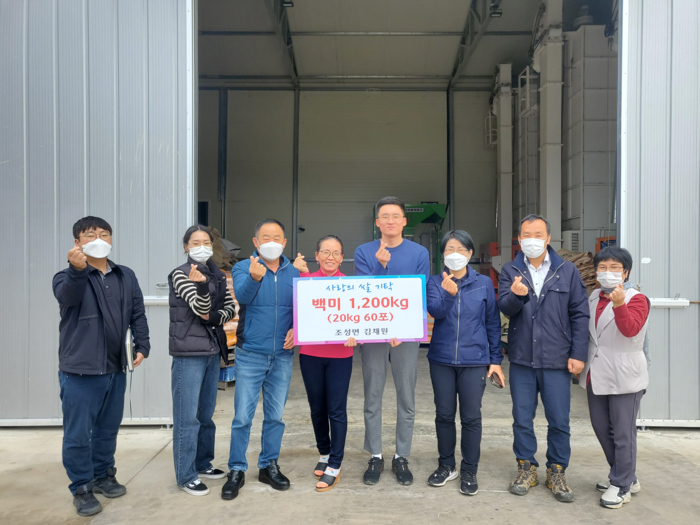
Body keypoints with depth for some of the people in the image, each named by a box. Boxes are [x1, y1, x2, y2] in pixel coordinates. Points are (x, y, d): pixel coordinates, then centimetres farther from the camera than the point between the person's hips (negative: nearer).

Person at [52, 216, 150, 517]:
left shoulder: (126, 276, 8)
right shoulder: (68, 277, -7)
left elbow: (137, 314, 10)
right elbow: (66, 296, -31)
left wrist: (142, 345, -2)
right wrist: (77, 269, -50)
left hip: (115, 369, 5)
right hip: (79, 371, -4)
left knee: (108, 429, 18)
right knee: (78, 434, 4)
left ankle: (103, 476, 35)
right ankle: (81, 488, 20)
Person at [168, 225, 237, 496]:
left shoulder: (218, 275, 11)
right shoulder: (180, 274, -7)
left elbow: (231, 308, 10)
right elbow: (201, 307, -17)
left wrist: (216, 317, -11)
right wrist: (201, 285, -37)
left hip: (212, 350, 6)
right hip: (189, 353, -6)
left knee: (206, 413, 16)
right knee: (187, 416, -2)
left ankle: (203, 463, 31)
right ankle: (186, 476, 9)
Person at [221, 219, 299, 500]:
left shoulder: (293, 273, 6)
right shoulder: (243, 268, -3)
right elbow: (242, 295, -24)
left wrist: (296, 329, -10)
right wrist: (254, 277, -44)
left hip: (282, 356, 3)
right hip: (250, 355, -3)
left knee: (275, 415, 13)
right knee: (243, 417, 1)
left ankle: (269, 466, 28)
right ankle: (236, 471, 17)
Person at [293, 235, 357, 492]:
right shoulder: (306, 279, 2)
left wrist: (353, 334, -21)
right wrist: (299, 272, -13)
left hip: (340, 356, -2)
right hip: (310, 354, 2)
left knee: (336, 410, 1)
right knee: (317, 408, 15)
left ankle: (334, 467, 13)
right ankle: (324, 454, 36)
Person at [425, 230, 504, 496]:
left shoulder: (484, 283, 1)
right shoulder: (435, 282, 0)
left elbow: (493, 322, 5)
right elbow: (435, 310, -18)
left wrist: (496, 359, 3)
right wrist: (448, 294, -38)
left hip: (474, 360, -1)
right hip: (441, 359, 1)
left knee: (471, 417, 4)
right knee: (444, 414, 11)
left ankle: (469, 471, 20)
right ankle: (446, 466, 28)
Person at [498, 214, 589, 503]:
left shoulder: (568, 271, 2)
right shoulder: (510, 271, 4)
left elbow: (580, 314, 1)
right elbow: (504, 307, -9)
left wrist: (578, 354, -5)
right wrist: (516, 294, -32)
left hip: (557, 360, -1)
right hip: (522, 359, 1)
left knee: (559, 421, 6)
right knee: (522, 419, 11)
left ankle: (557, 471, 25)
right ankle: (527, 468, 28)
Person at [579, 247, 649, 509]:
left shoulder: (636, 299, -8)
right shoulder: (593, 298, 10)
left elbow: (630, 328, -25)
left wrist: (619, 304, -40)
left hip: (624, 377, -7)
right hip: (596, 376, 7)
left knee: (623, 433, 0)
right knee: (601, 428, 14)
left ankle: (622, 486, 15)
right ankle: (627, 477, 32)